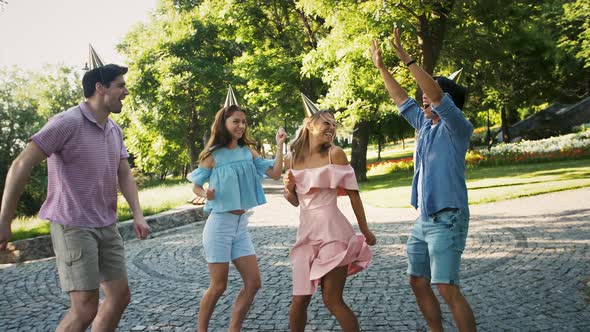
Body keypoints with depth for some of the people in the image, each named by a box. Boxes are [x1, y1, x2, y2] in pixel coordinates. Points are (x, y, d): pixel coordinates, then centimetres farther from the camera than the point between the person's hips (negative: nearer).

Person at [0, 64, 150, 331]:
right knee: (85, 308, -9)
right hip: (73, 226, -8)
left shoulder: (115, 131, 10)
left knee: (120, 296, 9)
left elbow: (124, 175, 9)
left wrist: (137, 215, -6)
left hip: (106, 227, 8)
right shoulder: (67, 122, -15)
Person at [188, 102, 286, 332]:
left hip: (241, 224, 5)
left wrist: (279, 146, -8)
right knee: (218, 286, 1)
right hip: (220, 224, -5)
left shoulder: (248, 152, 6)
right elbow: (196, 186, 1)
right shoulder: (213, 155, -7)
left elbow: (275, 174, -2)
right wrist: (206, 195, -20)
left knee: (253, 282, 2)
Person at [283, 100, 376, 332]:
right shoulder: (291, 159, 6)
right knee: (299, 300, 6)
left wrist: (365, 231, 3)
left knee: (332, 300, -1)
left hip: (332, 232, -4)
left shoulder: (334, 154, -5)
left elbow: (353, 194, -1)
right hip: (306, 234, 4)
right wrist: (288, 189, -6)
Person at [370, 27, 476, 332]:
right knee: (418, 282, 12)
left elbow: (436, 94, -23)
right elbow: (401, 100, 22)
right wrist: (381, 68, 22)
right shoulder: (425, 125, 13)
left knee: (447, 288, -12)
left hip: (447, 219, -8)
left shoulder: (456, 128, -8)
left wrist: (406, 58, -24)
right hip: (423, 219, 8)